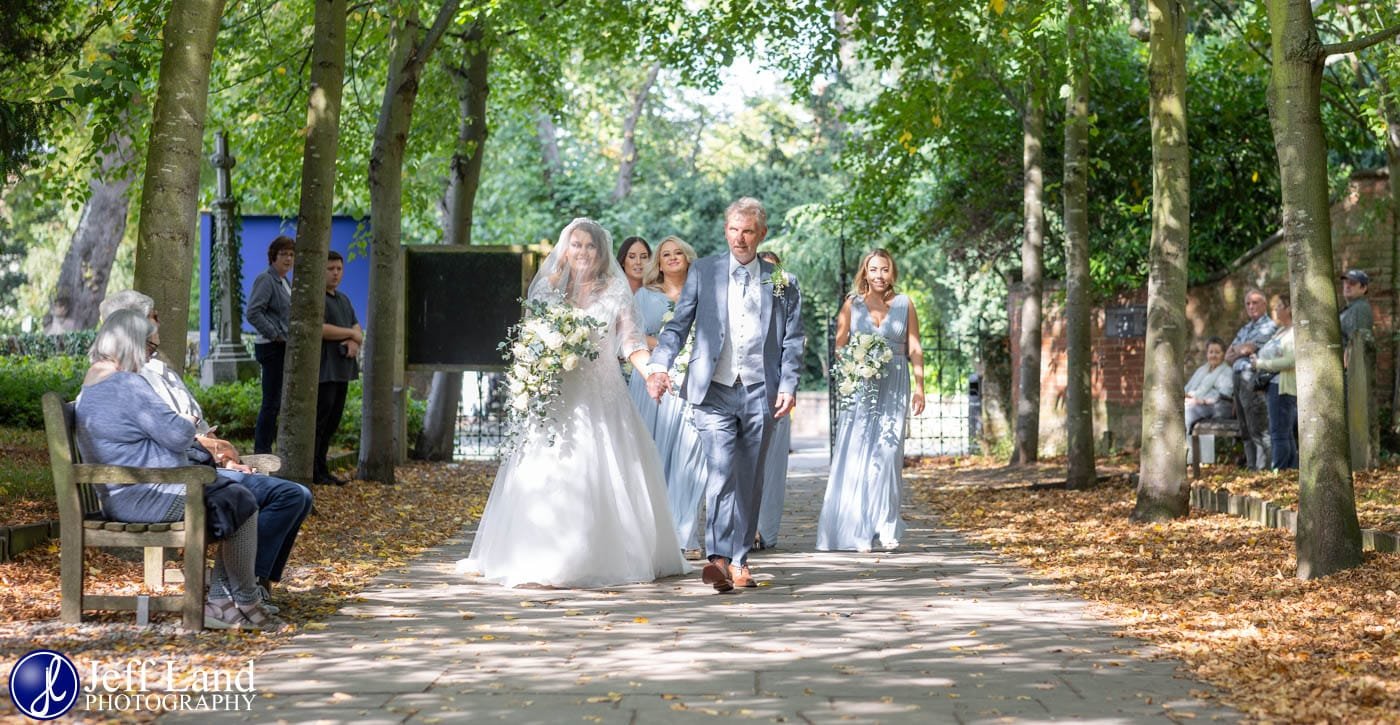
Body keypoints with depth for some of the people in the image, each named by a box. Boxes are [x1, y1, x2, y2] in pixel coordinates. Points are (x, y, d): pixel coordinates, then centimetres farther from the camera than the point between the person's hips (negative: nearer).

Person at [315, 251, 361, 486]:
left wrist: (355, 342, -6)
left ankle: (322, 470, 15)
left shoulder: (343, 299, 20)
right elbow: (321, 329, -20)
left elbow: (357, 329, 19)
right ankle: (313, 472, -4)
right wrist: (351, 333, -7)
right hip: (323, 371, -9)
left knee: (332, 423, 10)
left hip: (341, 369, 9)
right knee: (318, 422, -7)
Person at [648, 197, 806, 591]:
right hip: (714, 391, -2)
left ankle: (739, 560, 15)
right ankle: (718, 558, -25)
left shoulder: (782, 282, 10)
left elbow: (792, 340, 8)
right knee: (722, 470, -17)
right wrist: (659, 365, -9)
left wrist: (788, 387, -4)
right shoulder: (703, 272, 8)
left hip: (759, 394, 2)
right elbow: (678, 325, 6)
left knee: (749, 480, 7)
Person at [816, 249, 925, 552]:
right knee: (855, 456, -5)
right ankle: (856, 530, -1)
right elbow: (838, 347, 5)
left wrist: (919, 387, 0)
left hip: (893, 389, 0)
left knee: (887, 455, -4)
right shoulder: (852, 304, 6)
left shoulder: (904, 305, 7)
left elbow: (915, 349, 7)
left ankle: (886, 528, 4)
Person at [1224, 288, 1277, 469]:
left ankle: (1262, 468, -12)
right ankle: (1250, 466, 12)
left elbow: (1247, 349, -12)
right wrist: (1241, 352, -3)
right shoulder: (1244, 330, 23)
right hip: (1237, 379, 8)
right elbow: (1228, 356, 17)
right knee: (1245, 431, 9)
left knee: (1258, 430, -10)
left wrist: (1236, 352, 8)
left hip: (1253, 380, -8)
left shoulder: (1269, 327, -2)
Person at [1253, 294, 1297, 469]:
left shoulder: (1295, 332, -12)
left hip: (1283, 387, -10)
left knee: (1279, 434, -8)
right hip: (1275, 384, 10)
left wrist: (1261, 364, -15)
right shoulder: (1281, 331, 18)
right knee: (1286, 434, 13)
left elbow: (1290, 360, -22)